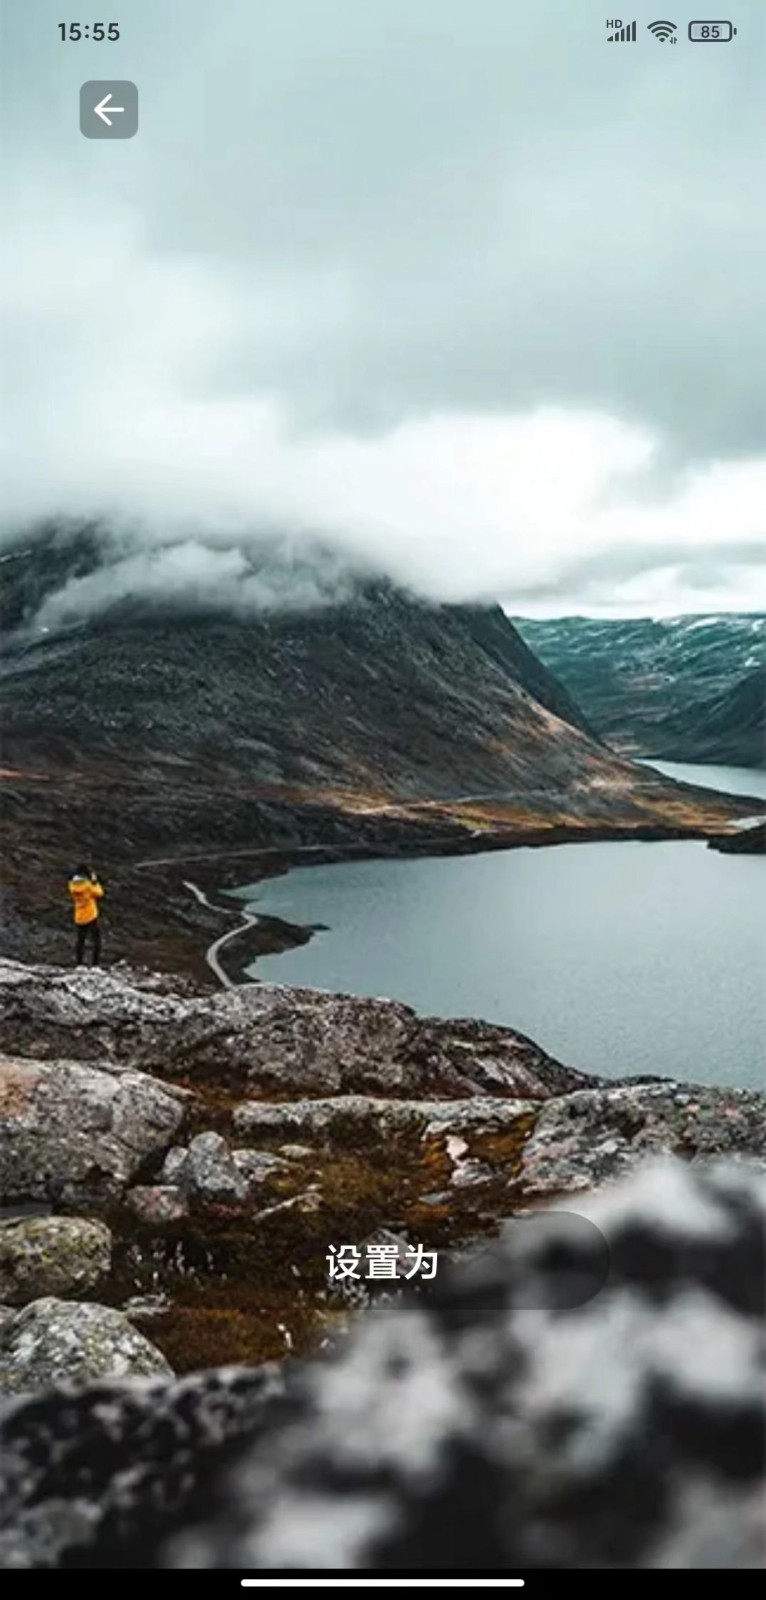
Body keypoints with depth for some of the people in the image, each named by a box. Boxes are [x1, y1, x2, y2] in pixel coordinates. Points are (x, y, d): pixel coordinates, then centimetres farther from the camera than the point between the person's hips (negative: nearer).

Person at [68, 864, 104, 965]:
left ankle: (79, 964, 14)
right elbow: (99, 893, -8)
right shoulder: (87, 884, -17)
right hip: (91, 917, -5)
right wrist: (95, 882, -2)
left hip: (79, 918, 5)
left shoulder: (72, 885, 0)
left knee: (80, 940, 16)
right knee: (96, 940, 4)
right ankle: (95, 964, -4)